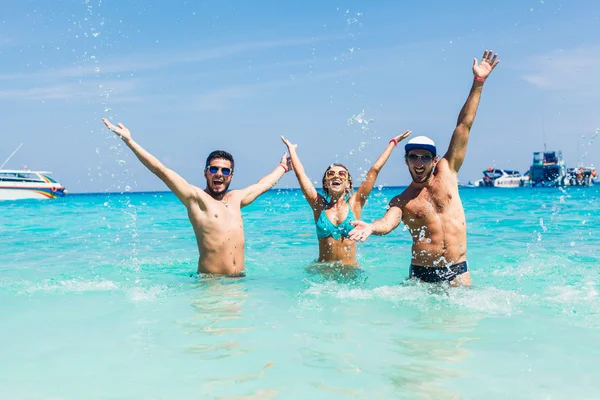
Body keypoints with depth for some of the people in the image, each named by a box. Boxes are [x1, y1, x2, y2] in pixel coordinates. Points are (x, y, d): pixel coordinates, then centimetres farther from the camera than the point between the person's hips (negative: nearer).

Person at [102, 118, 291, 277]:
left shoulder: (236, 198, 17)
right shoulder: (196, 197, 2)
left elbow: (263, 184, 35)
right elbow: (161, 170, -3)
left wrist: (282, 167, 49)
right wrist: (129, 141, -7)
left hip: (239, 281, 5)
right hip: (210, 282, -5)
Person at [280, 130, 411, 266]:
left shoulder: (354, 203, 3)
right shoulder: (319, 205, 4)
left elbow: (375, 169, 6)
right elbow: (300, 173, 6)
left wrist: (393, 142, 9)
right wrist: (291, 148, 17)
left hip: (350, 269, 0)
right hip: (323, 270, 0)